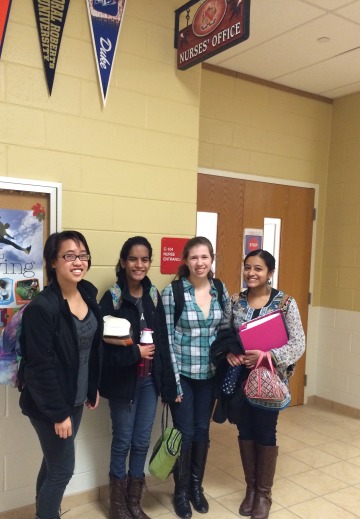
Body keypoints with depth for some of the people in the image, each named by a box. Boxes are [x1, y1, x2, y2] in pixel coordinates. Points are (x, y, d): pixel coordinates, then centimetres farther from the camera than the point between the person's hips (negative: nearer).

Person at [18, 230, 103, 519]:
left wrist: (94, 388, 12)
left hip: (75, 398, 7)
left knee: (53, 463, 21)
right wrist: (58, 412, -18)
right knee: (62, 469, 6)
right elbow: (41, 367, -22)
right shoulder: (41, 307, -23)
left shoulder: (88, 295, 0)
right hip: (49, 405, -7)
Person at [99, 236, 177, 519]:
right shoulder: (112, 298, -12)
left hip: (150, 379, 4)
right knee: (122, 441, 10)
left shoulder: (153, 295, 3)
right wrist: (135, 352, -17)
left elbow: (163, 340, 3)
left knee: (142, 442, 14)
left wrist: (167, 381, 0)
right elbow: (103, 345, -15)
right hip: (123, 380, -4)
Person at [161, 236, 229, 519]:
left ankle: (197, 486, 37)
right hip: (182, 373, -4)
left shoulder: (221, 291, 1)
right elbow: (167, 338, -12)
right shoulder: (172, 292, -12)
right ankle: (181, 491, 29)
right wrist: (172, 379, -14)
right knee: (185, 432, 6)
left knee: (202, 430, 16)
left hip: (209, 373, 4)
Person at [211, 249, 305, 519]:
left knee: (266, 434, 9)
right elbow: (222, 334, 5)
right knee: (245, 432, 14)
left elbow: (298, 344, -12)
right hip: (240, 378, 3)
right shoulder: (235, 301, 0)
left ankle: (264, 493, 30)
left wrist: (266, 356, -24)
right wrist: (228, 353, -16)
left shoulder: (286, 302, -10)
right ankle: (251, 487, 35)